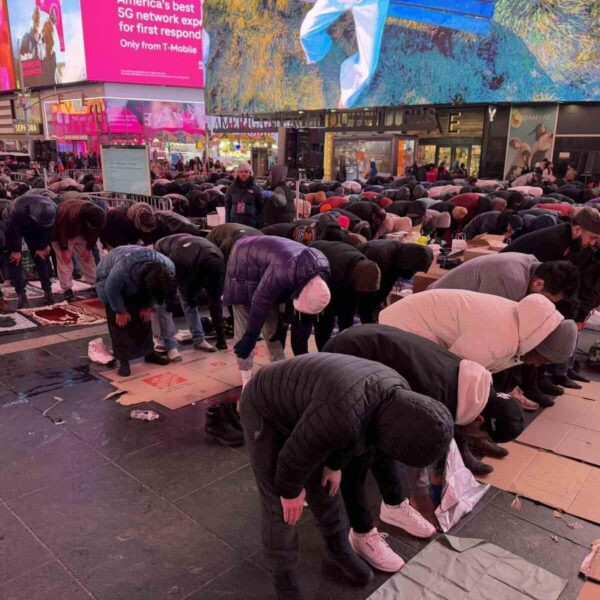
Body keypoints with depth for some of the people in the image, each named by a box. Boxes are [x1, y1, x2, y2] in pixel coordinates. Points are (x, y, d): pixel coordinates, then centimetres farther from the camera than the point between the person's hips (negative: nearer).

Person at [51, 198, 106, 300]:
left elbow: (94, 233, -8)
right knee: (65, 261, -12)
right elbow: (62, 230, -30)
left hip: (80, 234, 5)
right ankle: (67, 289, -8)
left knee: (87, 258, 3)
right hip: (62, 236, -5)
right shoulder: (70, 213, -43)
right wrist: (64, 249, -24)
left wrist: (89, 248, -7)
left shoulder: (99, 216, -26)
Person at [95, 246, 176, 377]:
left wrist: (148, 307, -6)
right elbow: (112, 290, -27)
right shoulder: (124, 267, -46)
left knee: (144, 317, 2)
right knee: (120, 321, -11)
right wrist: (120, 311, -17)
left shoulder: (169, 269, -31)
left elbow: (158, 291, -8)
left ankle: (149, 352, 18)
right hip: (109, 279, -4)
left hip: (137, 284, 4)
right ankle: (123, 360, -2)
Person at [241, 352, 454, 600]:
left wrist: (334, 465, 12)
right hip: (265, 410, -7)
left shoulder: (397, 392, -15)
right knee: (279, 504, -1)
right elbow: (295, 454, -25)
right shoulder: (341, 414, -41)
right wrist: (290, 491, -9)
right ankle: (283, 575, 18)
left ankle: (338, 550, 35)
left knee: (323, 486, 15)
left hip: (299, 406, 7)